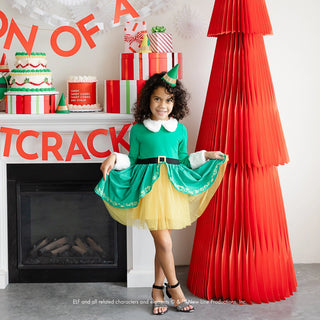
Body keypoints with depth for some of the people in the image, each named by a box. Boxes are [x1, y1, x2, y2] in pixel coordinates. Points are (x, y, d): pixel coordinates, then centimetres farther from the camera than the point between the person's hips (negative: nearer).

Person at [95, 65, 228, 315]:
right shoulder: (138, 130, 3)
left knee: (162, 242, 9)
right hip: (149, 187, -3)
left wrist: (205, 156, 13)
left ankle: (158, 290, 23)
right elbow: (133, 161, 7)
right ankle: (174, 287, 13)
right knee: (164, 242, -7)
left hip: (172, 186, 3)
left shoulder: (180, 130, 10)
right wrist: (115, 159, -10)